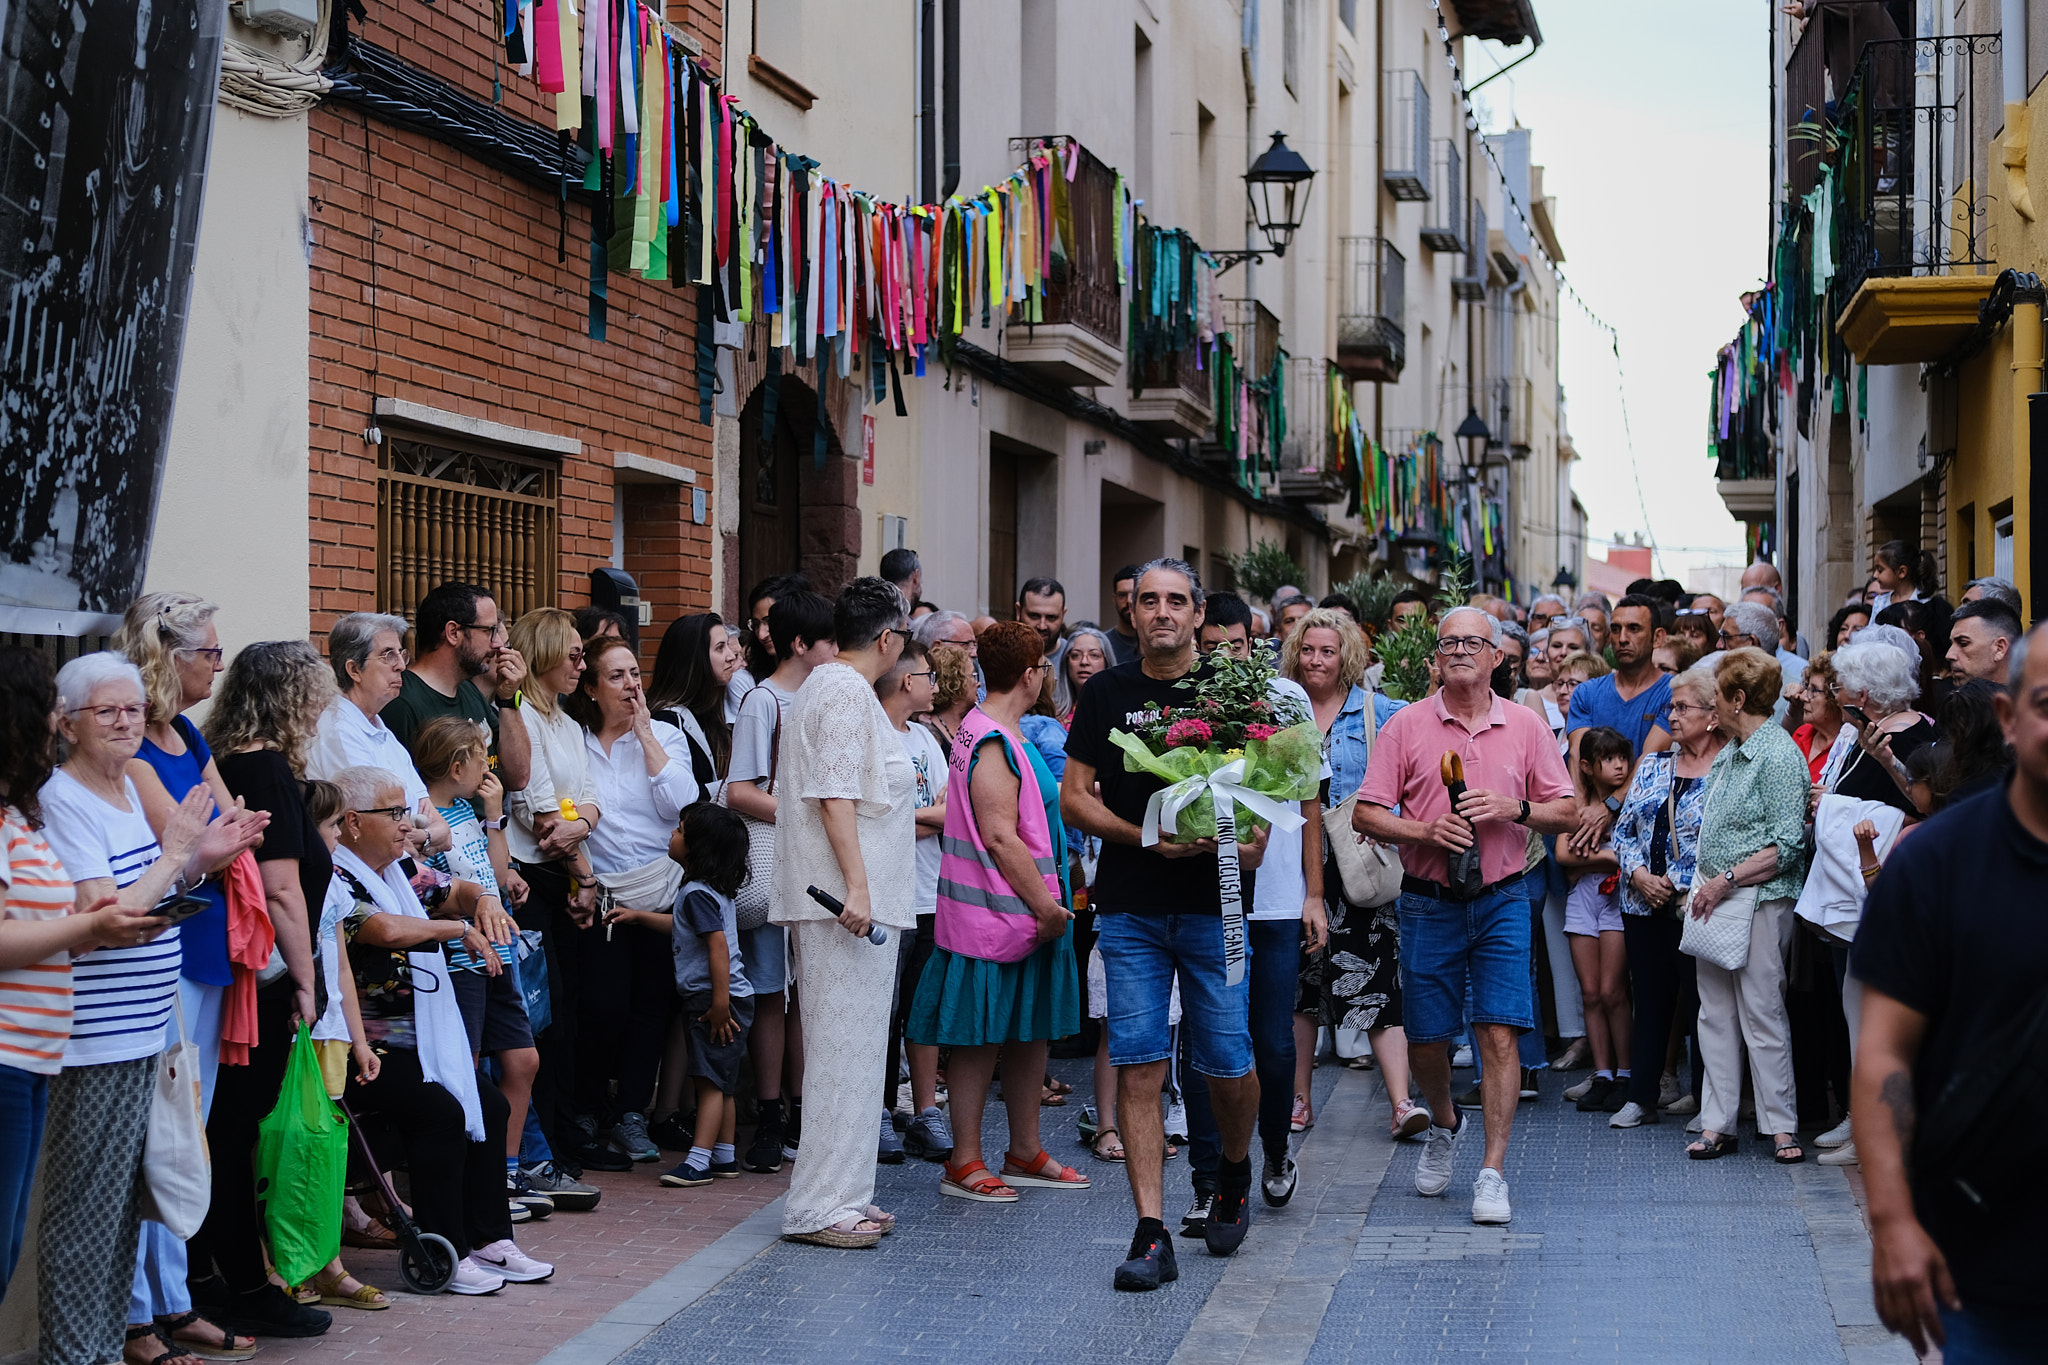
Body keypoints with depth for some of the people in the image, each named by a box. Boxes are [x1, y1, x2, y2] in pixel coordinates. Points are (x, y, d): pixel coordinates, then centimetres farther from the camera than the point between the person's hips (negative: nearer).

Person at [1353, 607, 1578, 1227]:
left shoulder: (1525, 726, 5)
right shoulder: (1406, 725, 1)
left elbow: (1567, 813, 6)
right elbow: (1366, 814, -1)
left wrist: (1514, 808, -12)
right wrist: (1424, 831, -17)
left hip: (1502, 901, 0)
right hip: (1428, 904, 0)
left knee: (1499, 1034, -10)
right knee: (1425, 1042, 6)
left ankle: (1493, 1173, -6)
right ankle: (1443, 1125, 37)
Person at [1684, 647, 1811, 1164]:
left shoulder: (1779, 756, -12)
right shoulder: (1728, 755, 16)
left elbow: (1787, 846, -17)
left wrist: (1727, 880, -18)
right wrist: (1700, 886, 13)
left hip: (1758, 901, -9)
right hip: (1715, 900, 9)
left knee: (1761, 1013, -5)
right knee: (1715, 1014, 7)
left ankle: (1780, 1126, 2)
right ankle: (1717, 1124, 10)